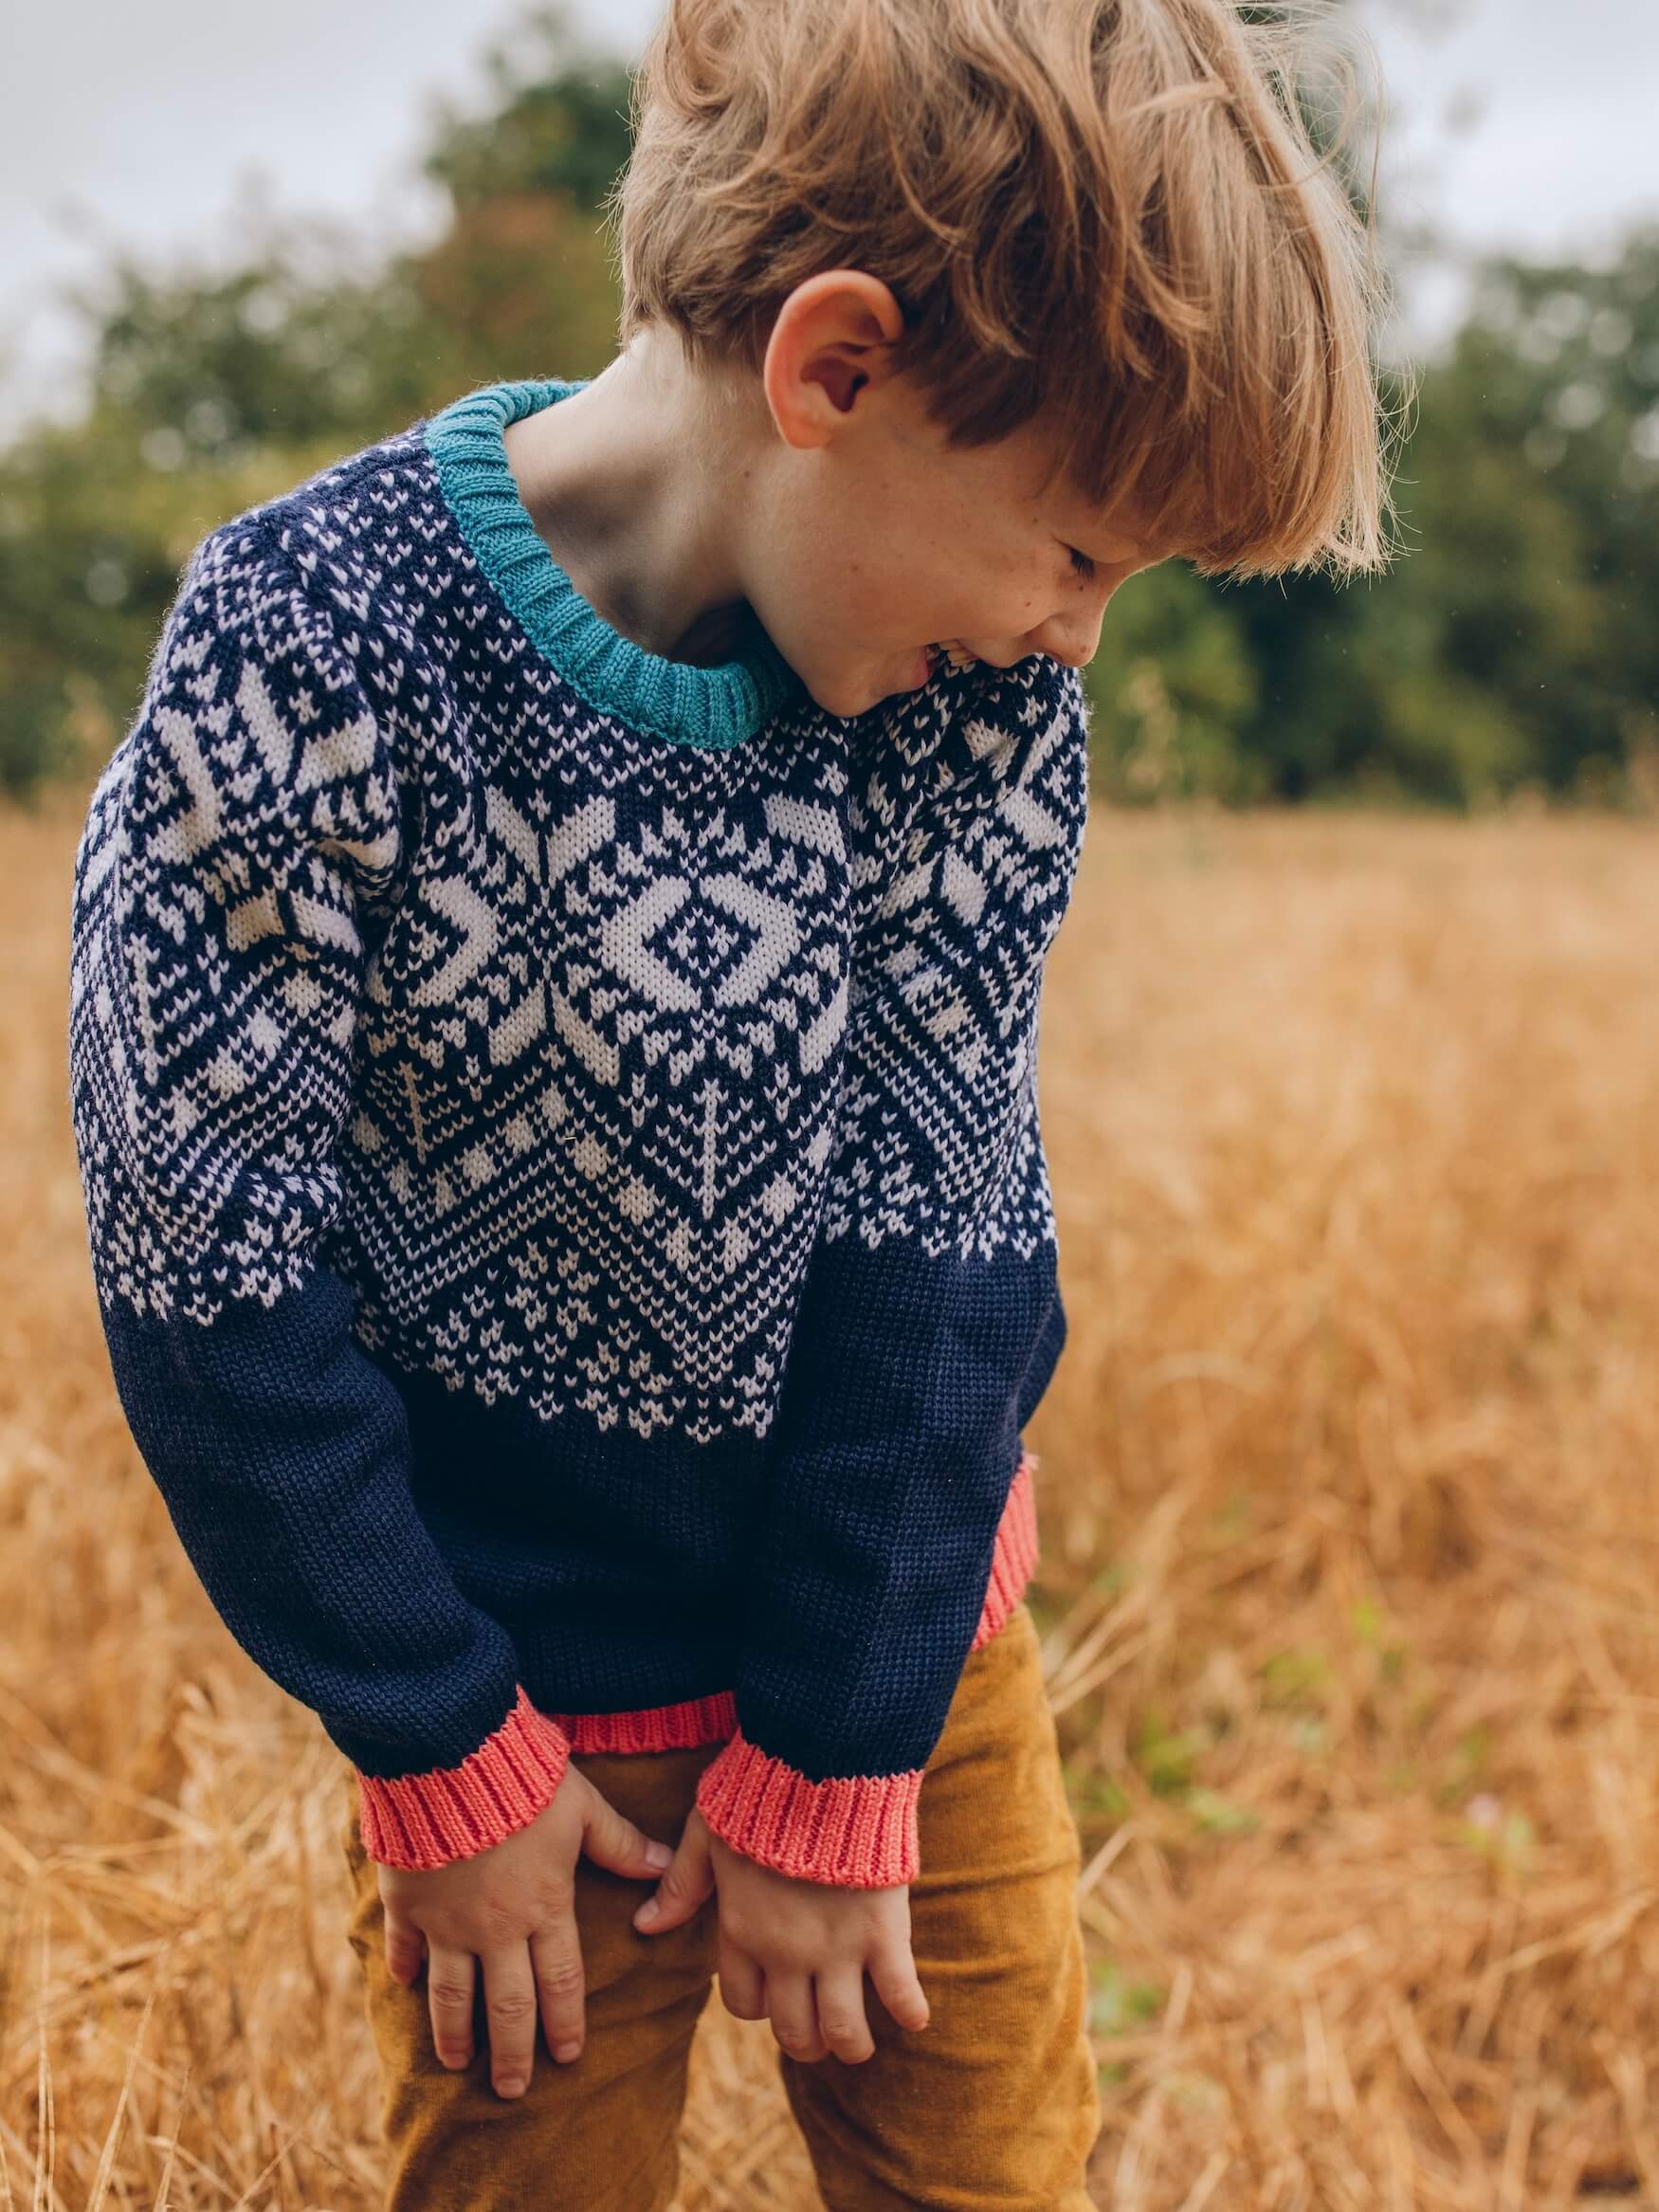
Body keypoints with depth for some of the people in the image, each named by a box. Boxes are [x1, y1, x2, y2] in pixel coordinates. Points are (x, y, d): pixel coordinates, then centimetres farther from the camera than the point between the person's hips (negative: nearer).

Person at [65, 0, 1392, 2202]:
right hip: (523, 1690, -3)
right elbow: (207, 1261, -18)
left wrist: (837, 1759, -10)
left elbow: (938, 1205, -11)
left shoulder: (975, 686, -13)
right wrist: (442, 1752, -11)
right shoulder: (311, 659, -23)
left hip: (898, 1632, 3)